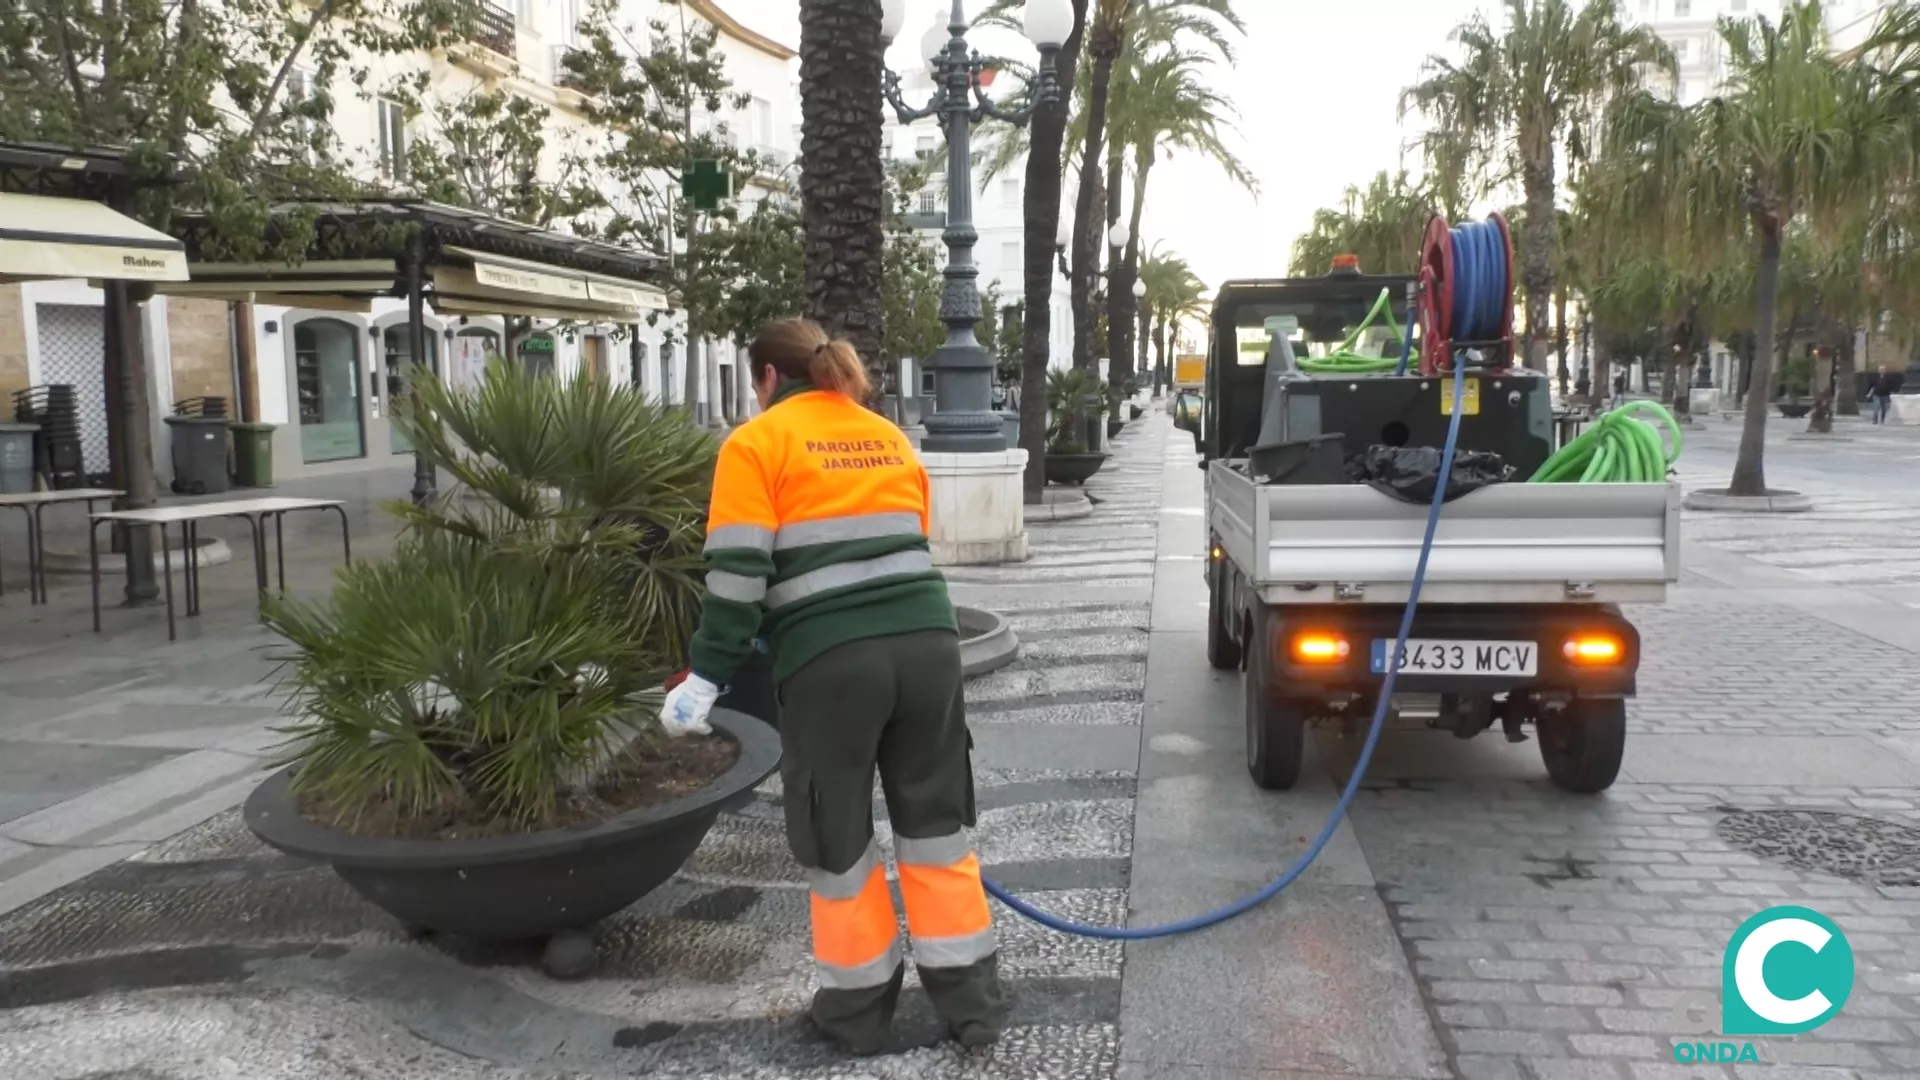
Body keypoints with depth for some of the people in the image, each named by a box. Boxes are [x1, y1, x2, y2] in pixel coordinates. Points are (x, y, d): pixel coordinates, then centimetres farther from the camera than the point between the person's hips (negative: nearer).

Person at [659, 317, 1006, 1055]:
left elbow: (739, 571, -7)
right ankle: (972, 1002, 23)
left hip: (830, 660, -5)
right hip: (926, 641, 5)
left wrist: (707, 676, -3)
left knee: (837, 839, 12)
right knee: (937, 825, 16)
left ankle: (860, 1008, 26)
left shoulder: (757, 442, 4)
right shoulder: (888, 436, 21)